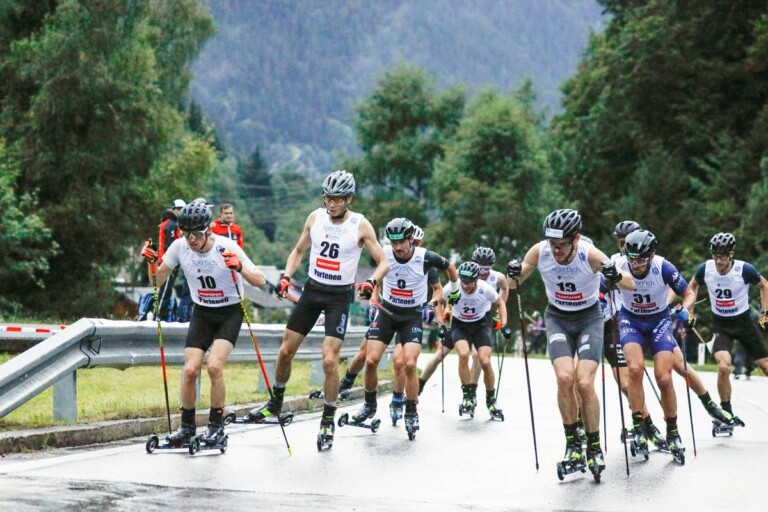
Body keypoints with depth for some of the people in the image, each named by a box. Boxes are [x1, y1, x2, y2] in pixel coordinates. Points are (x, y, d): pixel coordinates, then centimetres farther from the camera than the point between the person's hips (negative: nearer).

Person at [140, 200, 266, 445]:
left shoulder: (226, 247, -21)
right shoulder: (179, 246, -11)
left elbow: (260, 282, -21)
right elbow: (158, 281, 1)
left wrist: (240, 267, -39)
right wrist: (151, 261, -18)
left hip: (230, 312, -3)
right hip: (202, 313, 3)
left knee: (214, 366, -21)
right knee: (190, 369, -10)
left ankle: (216, 425, -4)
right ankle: (187, 425, 8)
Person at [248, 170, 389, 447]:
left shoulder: (360, 225, -10)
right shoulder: (316, 217, 0)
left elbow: (384, 262, -6)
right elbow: (298, 251, 13)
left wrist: (371, 282, -26)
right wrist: (286, 277, -3)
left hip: (339, 296, -4)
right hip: (312, 290, 4)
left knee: (329, 360, -14)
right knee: (286, 351, 8)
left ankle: (328, 420, 1)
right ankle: (275, 404, 30)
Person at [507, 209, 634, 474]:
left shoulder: (590, 255, -26)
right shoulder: (540, 252, -19)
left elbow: (631, 285, -22)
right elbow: (514, 283, -4)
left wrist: (616, 277, -44)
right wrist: (513, 275, -27)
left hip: (589, 319, -2)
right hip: (557, 319, 2)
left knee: (585, 383, -15)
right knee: (564, 378, -19)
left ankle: (594, 447, 2)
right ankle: (572, 444, -4)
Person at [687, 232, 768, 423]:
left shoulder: (744, 269, -19)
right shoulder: (705, 269, -14)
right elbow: (693, 286, 9)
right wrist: (689, 312, 4)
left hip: (744, 321, 0)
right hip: (721, 325, 0)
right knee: (723, 367, -21)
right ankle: (726, 412, -5)